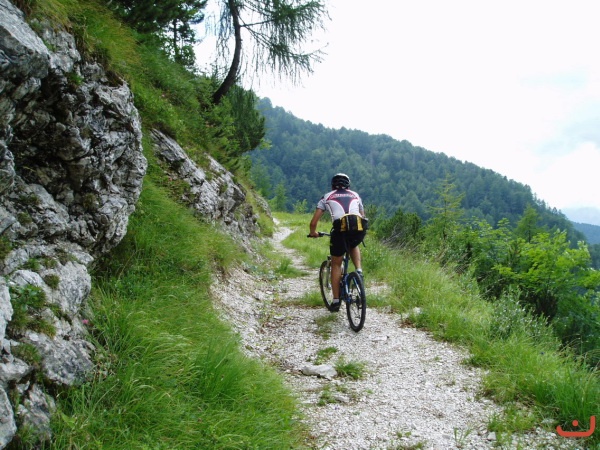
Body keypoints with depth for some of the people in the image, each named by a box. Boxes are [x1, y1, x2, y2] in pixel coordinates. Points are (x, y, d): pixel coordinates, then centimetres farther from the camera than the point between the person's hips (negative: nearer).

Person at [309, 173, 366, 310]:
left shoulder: (327, 197, 21)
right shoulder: (355, 195, 27)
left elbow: (314, 222, 17)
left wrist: (313, 232, 36)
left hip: (340, 230, -2)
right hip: (359, 230, 2)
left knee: (336, 264, 16)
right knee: (353, 246, 37)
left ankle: (336, 300, 17)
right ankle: (359, 271, 15)